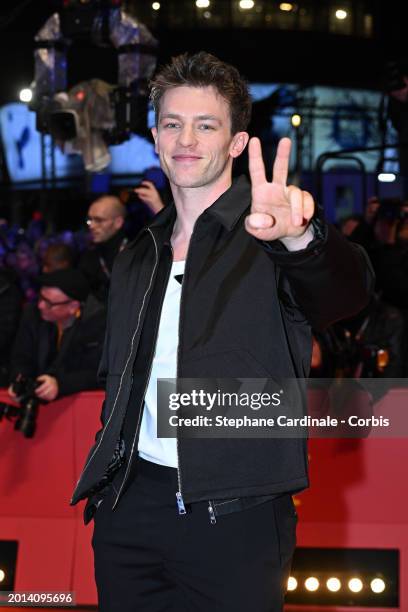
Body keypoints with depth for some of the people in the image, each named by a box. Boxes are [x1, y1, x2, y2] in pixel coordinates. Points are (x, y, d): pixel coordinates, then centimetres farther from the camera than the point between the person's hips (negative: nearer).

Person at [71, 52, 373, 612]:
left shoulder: (265, 239, -5)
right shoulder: (136, 262, 15)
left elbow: (346, 290, -25)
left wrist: (299, 238, -46)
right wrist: (104, 478, 9)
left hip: (235, 520, -5)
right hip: (131, 508, 5)